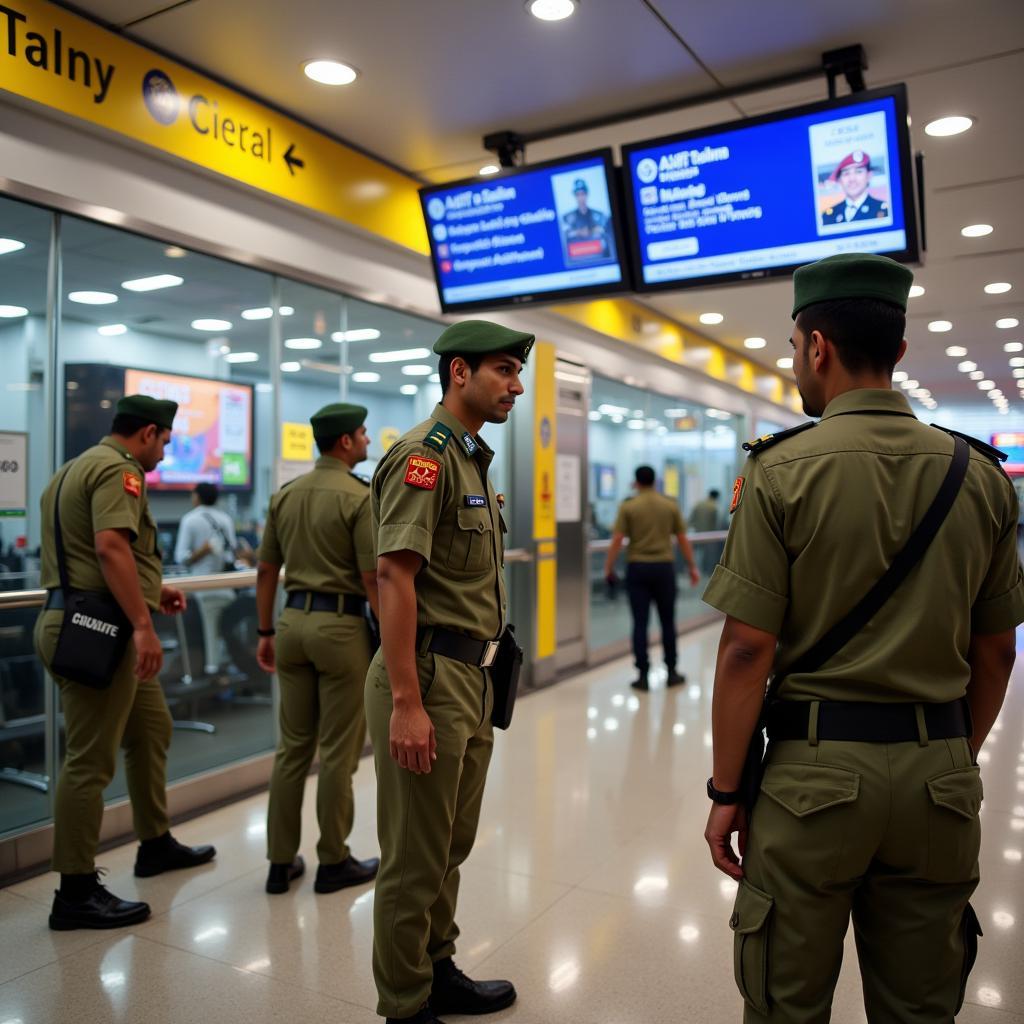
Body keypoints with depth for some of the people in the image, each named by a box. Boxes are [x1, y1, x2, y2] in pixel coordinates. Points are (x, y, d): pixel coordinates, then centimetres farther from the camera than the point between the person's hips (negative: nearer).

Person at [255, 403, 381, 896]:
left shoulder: (284, 495, 9)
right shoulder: (360, 497, -11)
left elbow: (266, 570, 11)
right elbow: (372, 579, -14)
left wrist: (266, 632, 17)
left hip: (294, 619, 7)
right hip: (341, 624, -6)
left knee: (292, 745, 13)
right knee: (338, 751, 5)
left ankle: (281, 861, 20)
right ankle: (333, 861, 17)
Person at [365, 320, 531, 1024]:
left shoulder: (472, 460, 16)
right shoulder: (425, 454, -13)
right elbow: (396, 576, -21)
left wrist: (484, 677, 16)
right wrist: (406, 702, -25)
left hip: (472, 676, 10)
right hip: (430, 675, -9)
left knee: (452, 845, 21)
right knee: (416, 856, 5)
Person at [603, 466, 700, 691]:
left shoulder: (628, 506, -2)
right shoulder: (670, 505, 4)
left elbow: (617, 540, -8)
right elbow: (682, 539, 5)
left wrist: (608, 568, 0)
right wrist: (692, 567, 13)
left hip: (638, 568, -1)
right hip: (664, 567, 1)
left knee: (640, 623, 2)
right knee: (668, 622, 12)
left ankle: (643, 676, 3)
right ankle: (671, 672, 18)